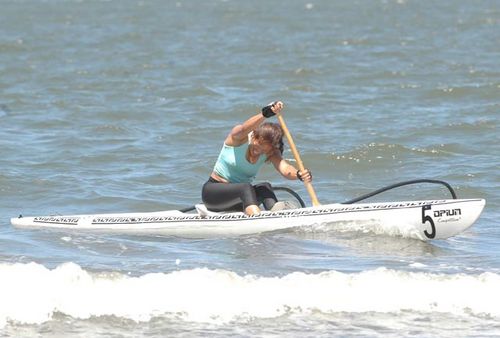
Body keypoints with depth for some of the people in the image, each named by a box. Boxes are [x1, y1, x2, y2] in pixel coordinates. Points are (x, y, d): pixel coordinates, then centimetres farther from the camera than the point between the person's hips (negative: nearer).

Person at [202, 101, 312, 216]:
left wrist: (299, 174, -51)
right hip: (213, 192, -5)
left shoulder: (271, 153, -6)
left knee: (265, 188, -26)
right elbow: (243, 130, -43)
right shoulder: (238, 138, -17)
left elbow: (284, 168, -26)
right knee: (246, 188, -35)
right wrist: (265, 113, -62)